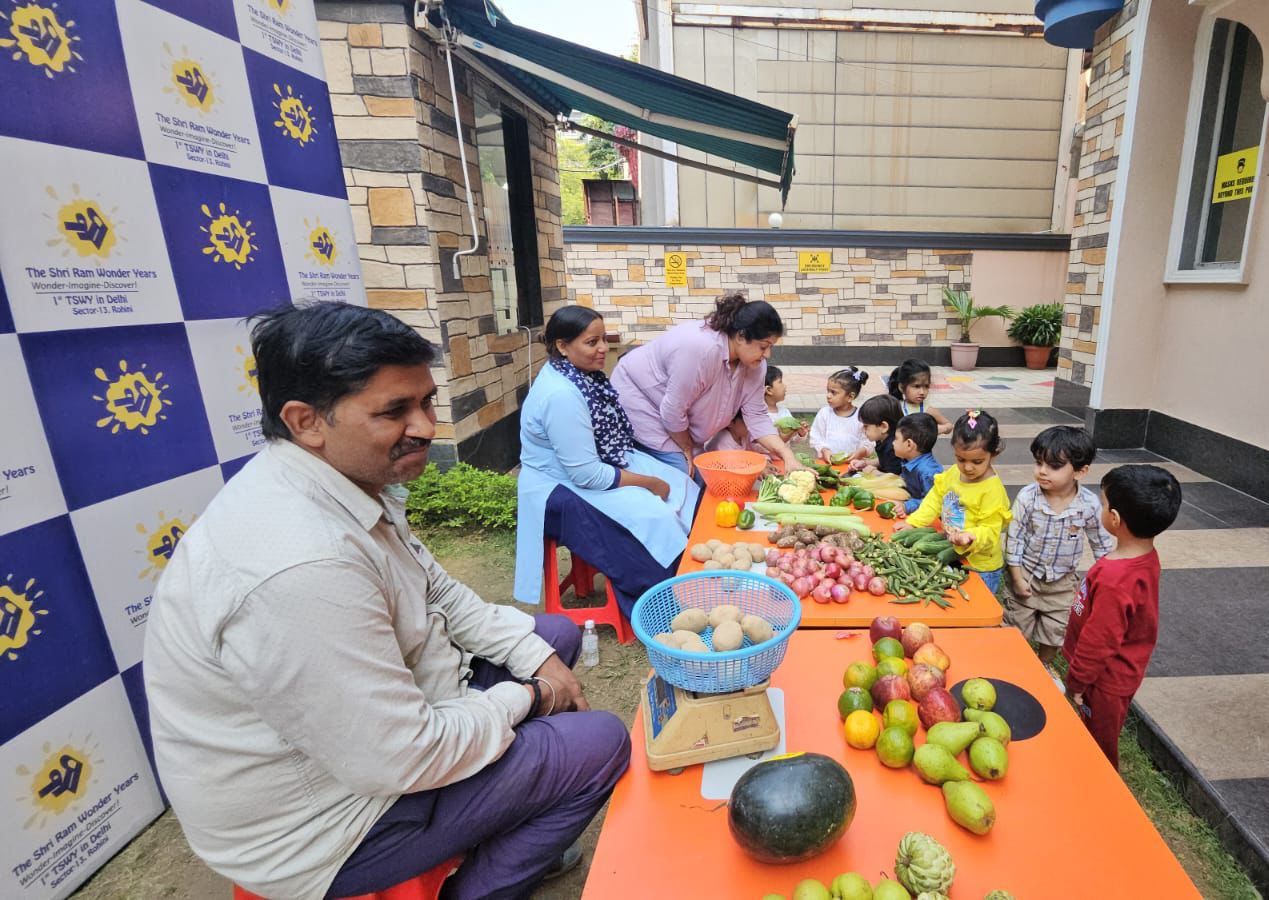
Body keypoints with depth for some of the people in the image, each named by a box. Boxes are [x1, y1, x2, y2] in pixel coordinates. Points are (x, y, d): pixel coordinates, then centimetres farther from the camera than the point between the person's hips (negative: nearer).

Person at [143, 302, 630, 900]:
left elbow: (439, 593, 6)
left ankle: (505, 839, 28)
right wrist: (520, 698, -13)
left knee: (556, 633, 13)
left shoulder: (352, 479, -5)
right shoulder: (301, 566, -36)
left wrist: (535, 656, -4)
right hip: (330, 826, -8)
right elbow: (402, 760, -29)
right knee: (602, 742, -7)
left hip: (376, 714, 9)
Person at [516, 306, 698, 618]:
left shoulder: (584, 374, -1)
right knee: (653, 516, -21)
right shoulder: (561, 394, -29)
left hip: (596, 464, 9)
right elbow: (587, 475, -28)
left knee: (680, 486, 1)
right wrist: (649, 483, -17)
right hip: (561, 490, -9)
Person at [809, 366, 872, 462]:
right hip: (826, 461, 1)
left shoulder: (861, 417, 0)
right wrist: (824, 450, -10)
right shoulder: (824, 413, 4)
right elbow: (815, 438, 5)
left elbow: (868, 443, 5)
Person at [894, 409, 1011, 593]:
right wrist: (912, 523, -2)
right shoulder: (953, 473, -3)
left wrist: (970, 537, -39)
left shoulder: (992, 489, -22)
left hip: (979, 567, -6)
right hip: (951, 556, 6)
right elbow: (935, 499, 7)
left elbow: (990, 531, -20)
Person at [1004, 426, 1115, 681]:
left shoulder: (1089, 504, -19)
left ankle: (1045, 664, 46)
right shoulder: (1027, 497, -24)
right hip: (1026, 574, -2)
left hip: (1062, 581, 2)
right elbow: (1014, 538, -15)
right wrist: (1017, 578, -13)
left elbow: (1101, 542, -1)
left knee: (1055, 630, 20)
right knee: (1016, 626, 14)